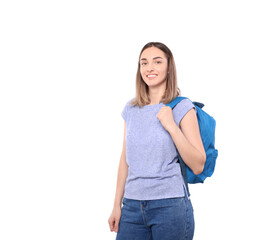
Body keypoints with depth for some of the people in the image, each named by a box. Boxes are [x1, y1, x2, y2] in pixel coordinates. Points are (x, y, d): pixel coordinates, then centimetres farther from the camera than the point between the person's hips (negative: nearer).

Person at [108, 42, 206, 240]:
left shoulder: (182, 108, -4)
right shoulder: (131, 109, 9)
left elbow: (198, 166, -9)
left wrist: (171, 127, -16)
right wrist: (117, 204, 12)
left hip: (170, 206, -4)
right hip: (132, 206, 4)